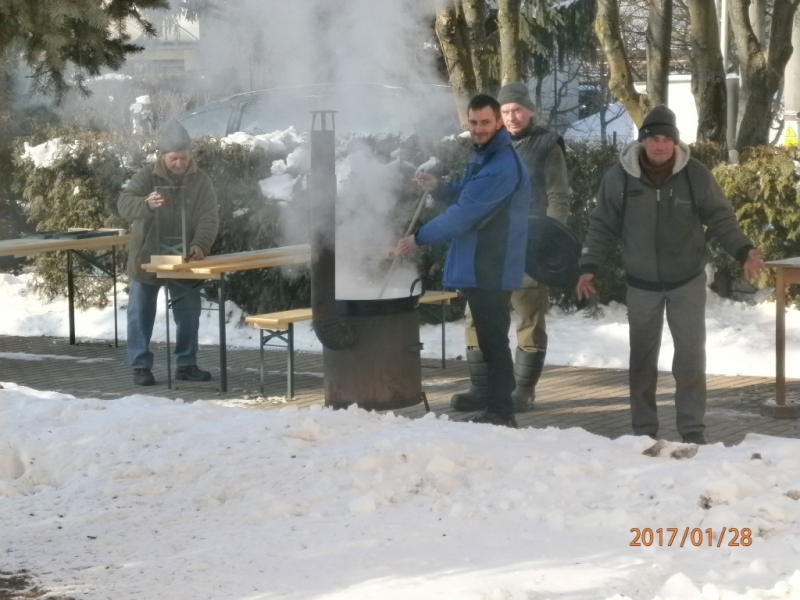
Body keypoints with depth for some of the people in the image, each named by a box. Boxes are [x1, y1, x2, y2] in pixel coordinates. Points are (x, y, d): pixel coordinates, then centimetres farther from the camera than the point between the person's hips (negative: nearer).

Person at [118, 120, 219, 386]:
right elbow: (124, 203, -22)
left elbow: (209, 217, -9)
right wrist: (147, 203, -44)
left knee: (189, 314, 8)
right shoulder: (147, 175, -10)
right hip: (146, 257, -2)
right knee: (141, 314, 2)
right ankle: (141, 366, 9)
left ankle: (186, 364, 19)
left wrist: (200, 245, -28)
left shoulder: (201, 181, -4)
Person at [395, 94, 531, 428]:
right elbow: (466, 198, 22)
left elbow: (465, 213, -22)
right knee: (489, 338, 15)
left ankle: (500, 413, -2)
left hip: (491, 268, -10)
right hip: (480, 266, 10)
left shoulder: (501, 166, -20)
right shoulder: (485, 157, 14)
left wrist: (420, 238, -14)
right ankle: (497, 408, 23)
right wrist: (439, 189, 1)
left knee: (493, 339, -6)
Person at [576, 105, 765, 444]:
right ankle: (644, 430, 18)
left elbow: (721, 219, -4)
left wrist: (744, 251, -19)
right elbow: (602, 226, 0)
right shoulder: (619, 177, -9)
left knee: (691, 355, -2)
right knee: (642, 356, 9)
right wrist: (589, 267, -6)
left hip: (687, 280, -1)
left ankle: (692, 430, 5)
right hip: (641, 283, 1)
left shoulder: (696, 175, -10)